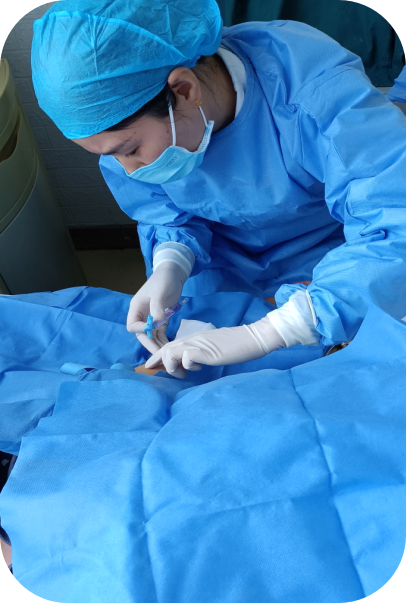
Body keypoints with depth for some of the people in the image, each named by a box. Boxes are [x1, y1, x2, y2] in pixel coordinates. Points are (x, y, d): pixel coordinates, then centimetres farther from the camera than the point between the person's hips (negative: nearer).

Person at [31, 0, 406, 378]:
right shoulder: (126, 121, -20)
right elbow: (166, 213, -4)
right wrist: (170, 266, -28)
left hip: (330, 254, -2)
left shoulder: (318, 88, -37)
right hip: (224, 259, 3)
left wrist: (262, 334, -50)